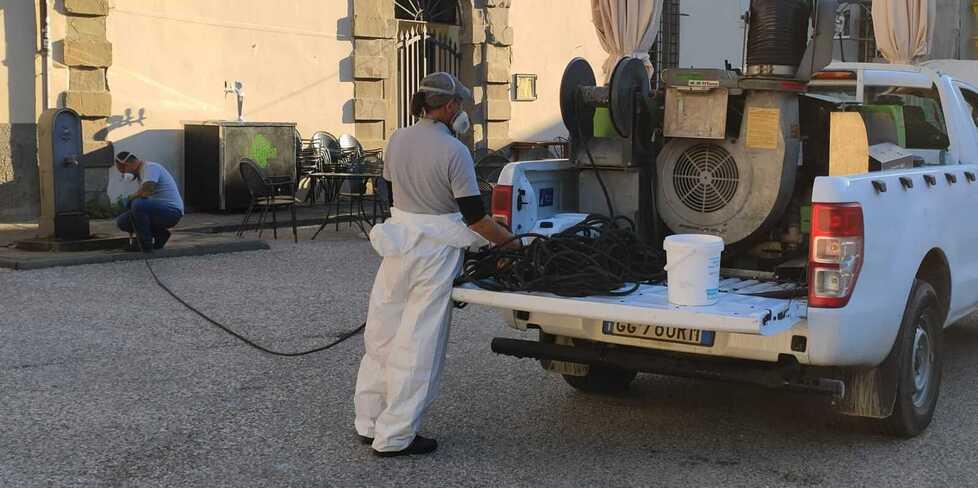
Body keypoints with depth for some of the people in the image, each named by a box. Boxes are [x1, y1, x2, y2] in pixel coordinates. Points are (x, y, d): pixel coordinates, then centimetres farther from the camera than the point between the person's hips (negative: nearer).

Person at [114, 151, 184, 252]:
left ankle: (146, 244, -18)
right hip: (159, 210, 10)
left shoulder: (151, 167, -13)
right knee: (122, 221, 2)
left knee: (138, 205, -34)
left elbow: (145, 192, -27)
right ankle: (160, 234, 8)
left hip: (171, 210, -10)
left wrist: (128, 199, -11)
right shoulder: (141, 172, 19)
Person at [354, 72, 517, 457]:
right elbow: (474, 214, -14)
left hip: (398, 245, 6)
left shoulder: (397, 140, 2)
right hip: (434, 251, -6)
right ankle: (393, 437, 9)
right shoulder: (454, 151, -16)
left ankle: (370, 423, 26)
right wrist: (510, 241, -4)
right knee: (418, 343, 3)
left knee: (383, 334, 16)